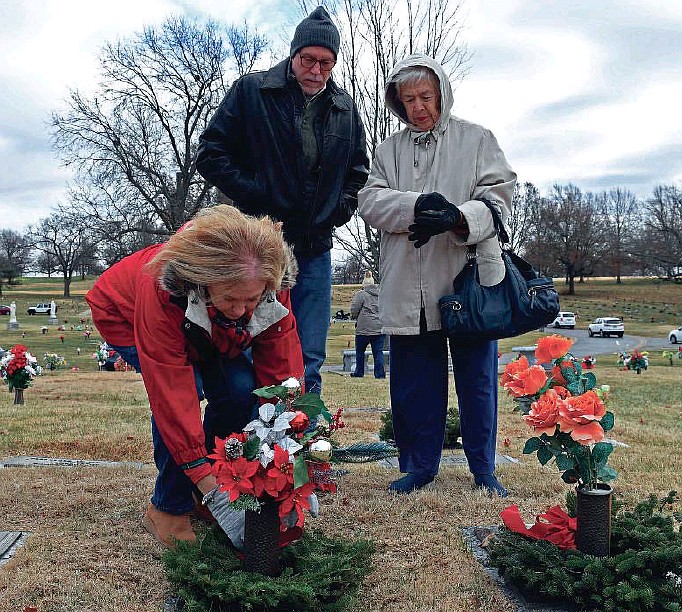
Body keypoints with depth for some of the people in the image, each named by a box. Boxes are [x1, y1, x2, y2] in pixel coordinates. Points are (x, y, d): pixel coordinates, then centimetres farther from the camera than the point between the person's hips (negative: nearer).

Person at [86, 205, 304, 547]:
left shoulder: (271, 289, -33)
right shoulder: (162, 290, -44)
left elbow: (282, 374, -29)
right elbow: (171, 394, -43)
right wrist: (214, 493, -43)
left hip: (210, 332, 4)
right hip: (125, 316, -3)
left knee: (240, 388, -20)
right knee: (183, 391, -29)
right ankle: (168, 510, -8)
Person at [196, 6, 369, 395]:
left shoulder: (346, 109, 11)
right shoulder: (251, 91, 0)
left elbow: (359, 171, 23)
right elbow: (211, 155, -1)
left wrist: (340, 210, 7)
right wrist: (257, 196, -8)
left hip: (314, 250, 3)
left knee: (309, 364, 6)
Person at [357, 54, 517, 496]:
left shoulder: (477, 139, 8)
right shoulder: (389, 150, 16)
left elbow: (498, 198, -2)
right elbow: (370, 201, 2)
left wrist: (456, 218, -22)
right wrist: (417, 205, -18)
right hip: (408, 290, 2)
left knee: (478, 379, 5)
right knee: (414, 382, 8)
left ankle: (484, 469, 19)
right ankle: (421, 464, 23)